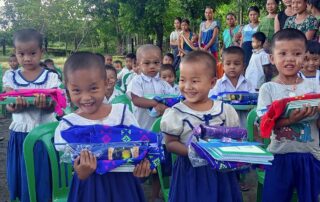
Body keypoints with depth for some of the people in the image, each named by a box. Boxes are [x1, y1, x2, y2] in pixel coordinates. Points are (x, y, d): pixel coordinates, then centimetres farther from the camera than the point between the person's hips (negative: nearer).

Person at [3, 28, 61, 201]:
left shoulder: (51, 77, -4)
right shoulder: (12, 78, 2)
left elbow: (51, 107, -11)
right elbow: (9, 106, -7)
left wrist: (44, 104, -35)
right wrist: (17, 105, -31)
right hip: (20, 135, 2)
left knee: (45, 179, 7)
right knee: (23, 180, 11)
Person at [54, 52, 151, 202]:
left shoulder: (122, 112, -4)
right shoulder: (68, 125, -10)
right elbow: (69, 161, -10)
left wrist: (142, 164, -15)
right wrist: (82, 174, -31)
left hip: (123, 182, 2)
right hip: (91, 186, -2)